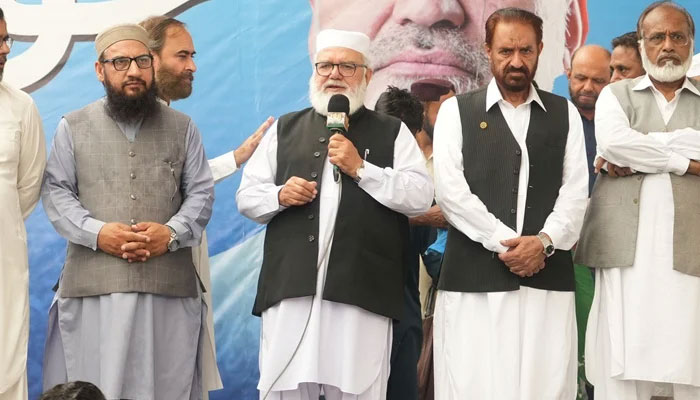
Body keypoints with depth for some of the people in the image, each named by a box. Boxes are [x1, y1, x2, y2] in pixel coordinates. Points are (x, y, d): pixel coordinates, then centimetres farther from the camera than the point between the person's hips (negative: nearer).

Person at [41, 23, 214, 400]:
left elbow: (201, 193, 9)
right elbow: (56, 193, 5)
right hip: (93, 286, -1)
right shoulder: (73, 127, 10)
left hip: (169, 285, 1)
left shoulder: (182, 127, 13)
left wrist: (171, 233, -10)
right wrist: (97, 232, -11)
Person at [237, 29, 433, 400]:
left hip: (361, 290, -2)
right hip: (290, 287, 2)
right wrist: (280, 196, -4)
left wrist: (360, 168, -8)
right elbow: (246, 197, 17)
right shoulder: (284, 129, 18)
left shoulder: (392, 132, 11)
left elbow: (421, 198, 0)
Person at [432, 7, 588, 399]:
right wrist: (502, 243, -10)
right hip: (474, 278, -1)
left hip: (548, 278, 2)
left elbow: (576, 191, 6)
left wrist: (544, 241, -11)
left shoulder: (565, 114, 15)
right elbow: (450, 190, -2)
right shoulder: (457, 111, 8)